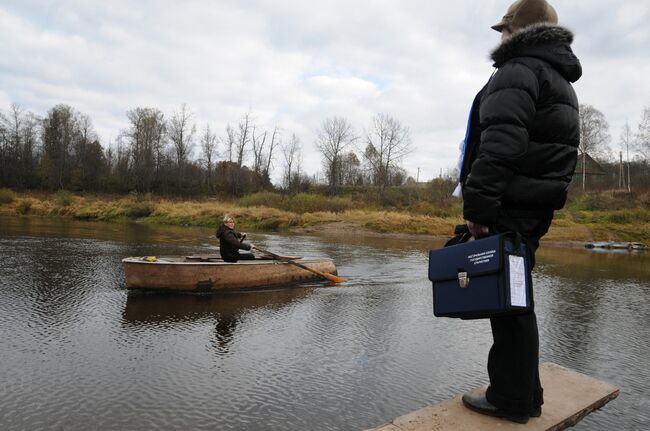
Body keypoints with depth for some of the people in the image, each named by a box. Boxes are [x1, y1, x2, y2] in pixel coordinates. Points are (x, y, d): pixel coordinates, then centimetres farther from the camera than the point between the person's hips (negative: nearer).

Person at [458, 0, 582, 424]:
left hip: (509, 209, -10)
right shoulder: (561, 82, 24)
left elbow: (498, 147, -22)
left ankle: (511, 399, 7)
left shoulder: (518, 71, -8)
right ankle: (525, 394, 24)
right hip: (535, 209, 10)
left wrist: (477, 206, -22)